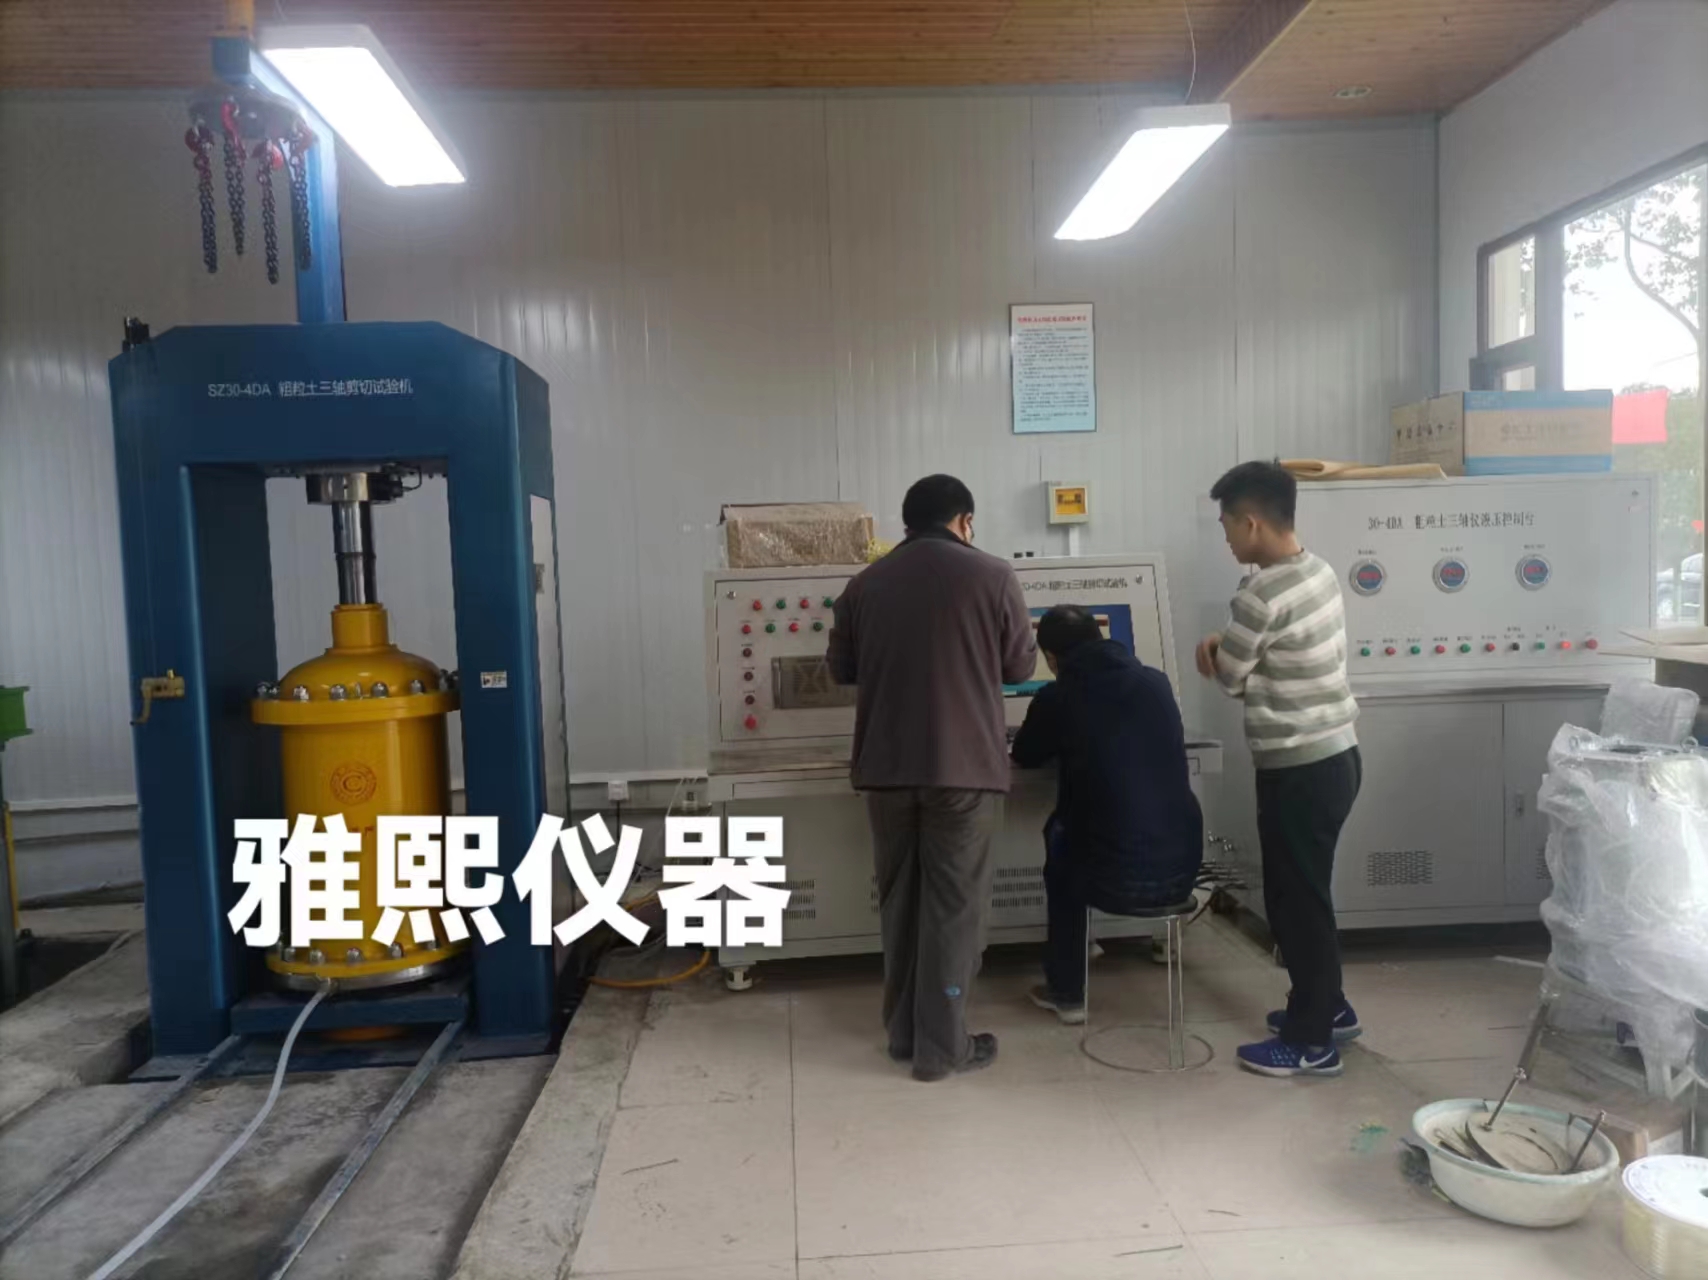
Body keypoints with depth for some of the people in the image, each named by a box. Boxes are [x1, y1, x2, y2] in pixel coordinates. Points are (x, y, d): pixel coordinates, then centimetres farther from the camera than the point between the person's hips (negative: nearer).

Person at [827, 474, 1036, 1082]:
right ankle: (941, 1046, 11)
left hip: (885, 766, 4)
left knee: (899, 899, 15)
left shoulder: (865, 584, 4)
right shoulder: (992, 575, -4)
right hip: (963, 765, -3)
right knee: (953, 905, 5)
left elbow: (841, 669, 15)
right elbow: (1020, 667, 4)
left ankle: (903, 1031, 26)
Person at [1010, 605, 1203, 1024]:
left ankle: (1066, 991, 32)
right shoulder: (1157, 682, 8)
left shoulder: (1057, 697, -4)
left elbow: (1026, 757, 16)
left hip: (1113, 877, -4)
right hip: (1181, 869, 5)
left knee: (1059, 834, 29)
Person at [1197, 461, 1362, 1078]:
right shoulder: (1319, 571, 6)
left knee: (1295, 900, 4)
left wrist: (1214, 653, 11)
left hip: (1299, 769, -9)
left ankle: (1311, 1041, 17)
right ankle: (1327, 1006, 37)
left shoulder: (1261, 595, -23)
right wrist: (1227, 644, 4)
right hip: (1335, 754, 9)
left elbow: (1229, 676, -9)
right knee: (1307, 891, 22)